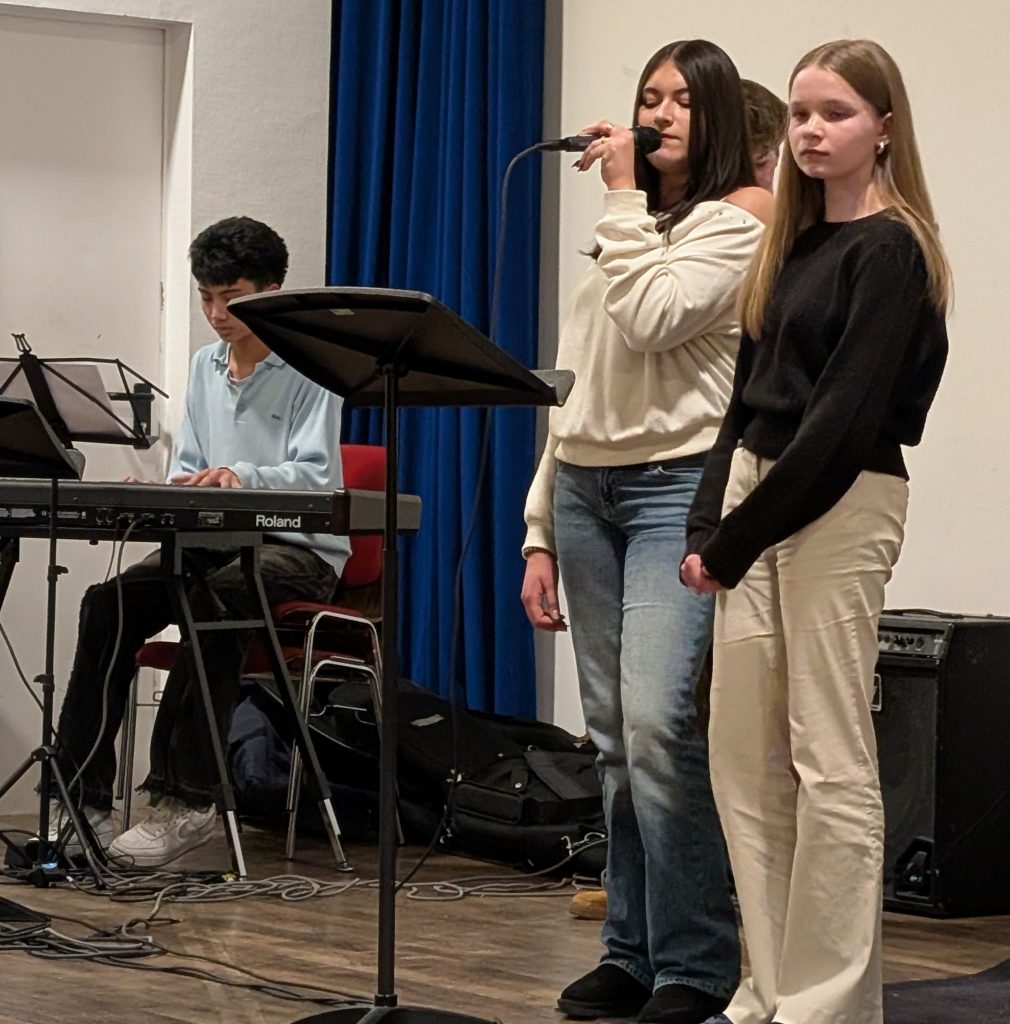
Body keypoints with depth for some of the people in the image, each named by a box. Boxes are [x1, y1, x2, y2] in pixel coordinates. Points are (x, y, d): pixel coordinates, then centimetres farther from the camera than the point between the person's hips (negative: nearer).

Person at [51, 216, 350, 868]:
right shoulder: (205, 367, 17)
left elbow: (314, 474, -15)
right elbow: (189, 466, 18)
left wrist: (243, 477, -34)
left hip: (300, 547, -6)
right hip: (215, 540, 6)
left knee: (215, 602, -38)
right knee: (109, 604, -21)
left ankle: (186, 801, -37)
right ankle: (85, 798, -23)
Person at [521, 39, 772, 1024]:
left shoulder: (739, 221, 0)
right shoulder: (623, 234, 22)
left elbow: (650, 319, -16)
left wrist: (624, 196, -6)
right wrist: (541, 530, 16)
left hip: (677, 489, -7)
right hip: (585, 492, 7)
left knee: (660, 723, -17)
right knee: (614, 740, 6)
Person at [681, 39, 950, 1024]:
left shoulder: (889, 251, -8)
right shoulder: (792, 245, 15)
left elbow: (845, 416, -15)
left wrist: (736, 540, -13)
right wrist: (709, 524, 5)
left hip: (839, 506, -8)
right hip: (758, 495, 8)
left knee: (827, 758, -5)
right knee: (743, 755, 6)